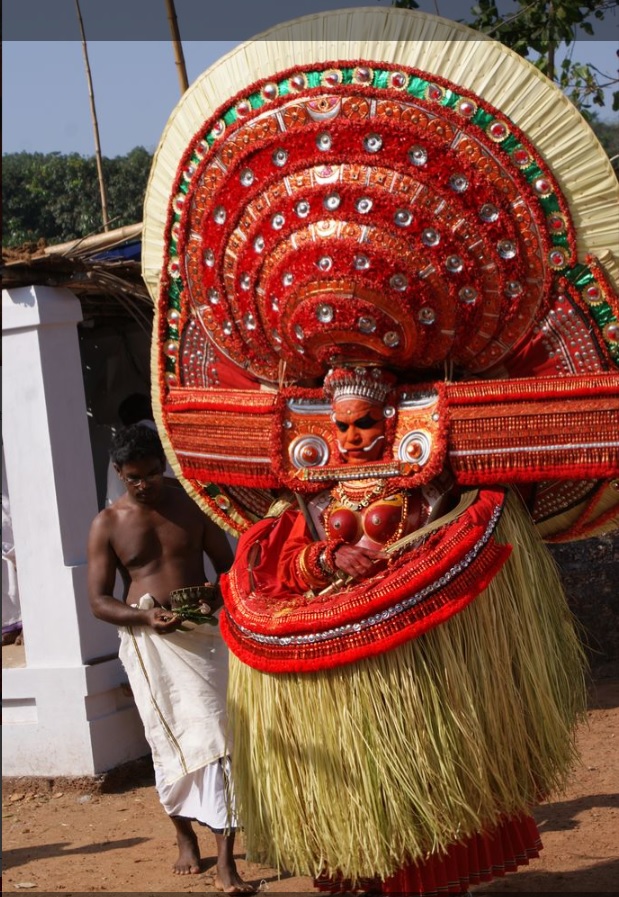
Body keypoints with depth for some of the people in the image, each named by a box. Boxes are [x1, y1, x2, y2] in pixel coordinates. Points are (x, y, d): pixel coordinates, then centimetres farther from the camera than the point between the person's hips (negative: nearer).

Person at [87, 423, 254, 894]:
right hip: (147, 641, 0)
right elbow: (99, 600, -2)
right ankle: (185, 838, 32)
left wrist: (214, 598, -12)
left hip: (201, 633, 0)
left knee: (216, 735, -9)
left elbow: (227, 563, 10)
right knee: (168, 740, 7)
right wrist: (146, 616, -20)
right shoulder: (108, 524, 1)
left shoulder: (192, 504, 4)